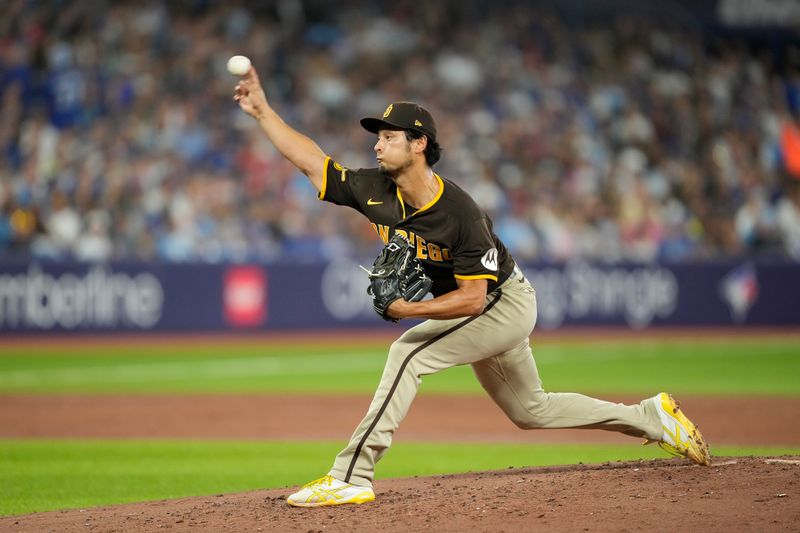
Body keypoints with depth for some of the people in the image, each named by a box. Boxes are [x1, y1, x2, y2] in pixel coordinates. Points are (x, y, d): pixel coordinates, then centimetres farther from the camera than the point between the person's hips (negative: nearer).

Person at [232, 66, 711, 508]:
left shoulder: (461, 214, -32)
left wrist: (410, 309, -40)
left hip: (504, 304, -9)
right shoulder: (376, 192, -13)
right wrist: (262, 110, -15)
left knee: (410, 353, -25)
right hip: (481, 312, 9)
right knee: (530, 411, 19)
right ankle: (653, 418, 31)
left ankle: (351, 477, -26)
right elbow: (310, 159, -7)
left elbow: (473, 298, -31)